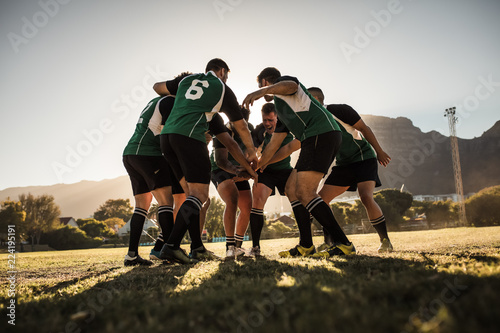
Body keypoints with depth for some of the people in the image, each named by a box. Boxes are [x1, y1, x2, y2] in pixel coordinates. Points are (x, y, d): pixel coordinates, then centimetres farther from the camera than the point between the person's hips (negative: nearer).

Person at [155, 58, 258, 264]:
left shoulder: (186, 80, 25)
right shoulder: (223, 89, 15)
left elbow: (157, 87, 37)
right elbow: (241, 126, 21)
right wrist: (252, 153, 32)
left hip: (166, 135, 6)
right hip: (189, 136, -6)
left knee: (192, 191, 11)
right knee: (199, 194, -7)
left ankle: (197, 248, 9)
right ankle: (171, 245, -21)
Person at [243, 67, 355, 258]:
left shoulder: (282, 82, 9)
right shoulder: (281, 111, 33)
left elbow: (291, 85, -20)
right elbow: (273, 145, 32)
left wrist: (262, 91, -37)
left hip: (321, 133, -10)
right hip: (314, 140, 10)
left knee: (305, 193, -15)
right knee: (292, 189, 9)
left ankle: (343, 244, -14)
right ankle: (306, 246, 10)